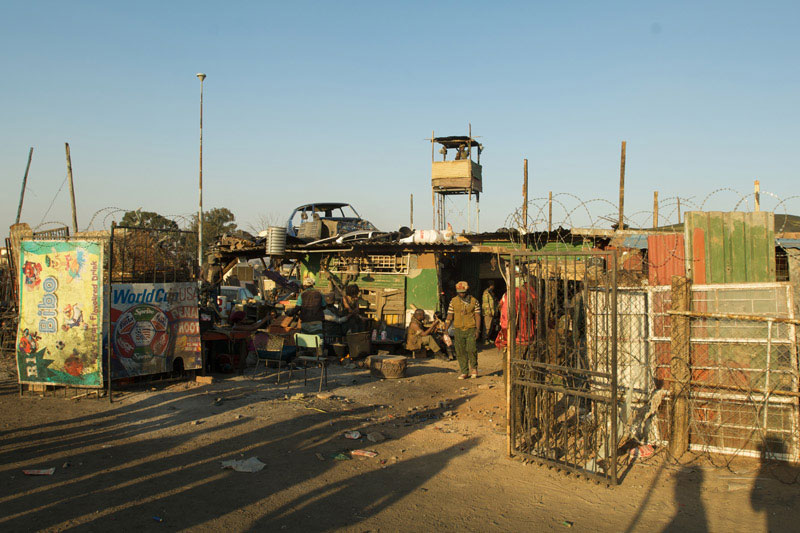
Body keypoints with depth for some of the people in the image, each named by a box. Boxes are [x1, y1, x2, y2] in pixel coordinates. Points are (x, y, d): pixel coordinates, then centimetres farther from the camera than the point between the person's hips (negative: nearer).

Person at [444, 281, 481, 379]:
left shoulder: (474, 301, 2)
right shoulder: (453, 301, 5)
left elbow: (477, 316, 3)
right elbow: (450, 316, 7)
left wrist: (477, 330, -6)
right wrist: (445, 329, 0)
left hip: (471, 329, -2)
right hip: (458, 330, 2)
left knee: (471, 349, -11)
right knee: (460, 352, 3)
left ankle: (474, 368, 13)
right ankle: (464, 372, 13)